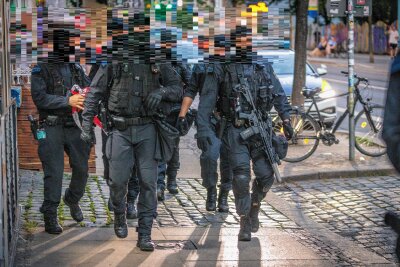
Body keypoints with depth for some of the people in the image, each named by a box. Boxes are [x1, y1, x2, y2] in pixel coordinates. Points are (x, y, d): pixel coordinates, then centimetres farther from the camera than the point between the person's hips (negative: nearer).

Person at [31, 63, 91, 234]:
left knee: (81, 169, 8)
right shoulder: (41, 70, -3)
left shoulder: (77, 69, 12)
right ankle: (50, 216, 4)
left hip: (76, 126, 5)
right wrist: (68, 101, -21)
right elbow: (39, 98, -14)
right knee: (54, 172, -5)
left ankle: (72, 200, 35)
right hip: (52, 128, -4)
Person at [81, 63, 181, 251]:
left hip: (147, 129, 1)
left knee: (148, 182, -3)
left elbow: (177, 89, 9)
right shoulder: (114, 61, -1)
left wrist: (161, 91, -13)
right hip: (120, 130, -1)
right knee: (118, 180, 0)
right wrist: (87, 124, -2)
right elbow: (94, 93, 2)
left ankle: (145, 234, 6)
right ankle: (119, 216, 30)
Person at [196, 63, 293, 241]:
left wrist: (286, 120, 12)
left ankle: (254, 207, 30)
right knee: (241, 177, -9)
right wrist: (203, 129, -18)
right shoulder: (219, 68, -6)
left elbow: (278, 94, 15)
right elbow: (206, 100, -9)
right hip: (236, 131, -3)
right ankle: (245, 223, 6)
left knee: (266, 175, 1)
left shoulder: (263, 65, 4)